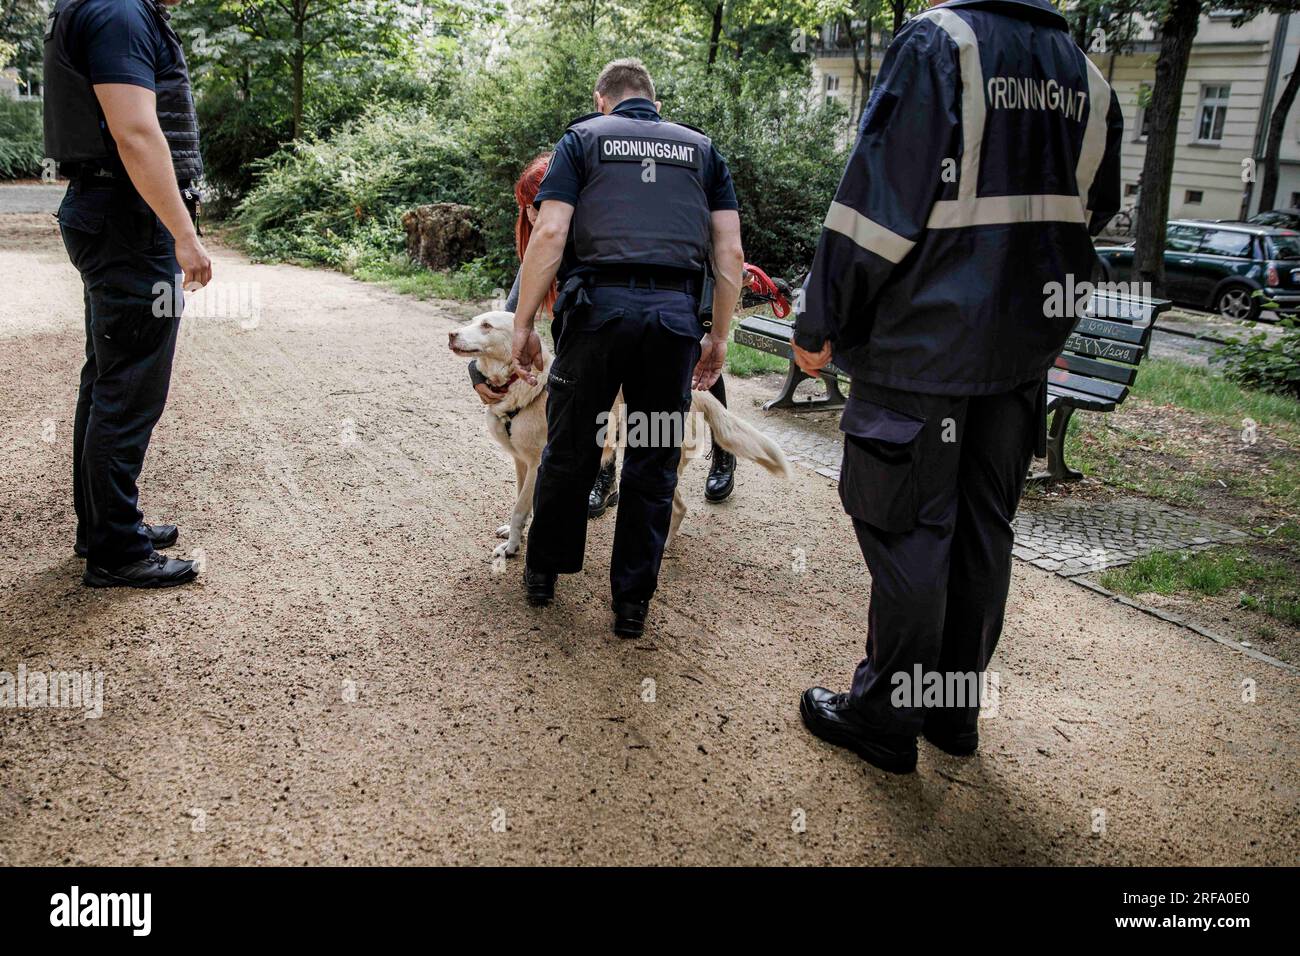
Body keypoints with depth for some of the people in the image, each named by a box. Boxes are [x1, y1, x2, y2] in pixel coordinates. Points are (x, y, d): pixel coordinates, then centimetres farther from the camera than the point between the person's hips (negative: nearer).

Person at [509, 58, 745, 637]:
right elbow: (730, 252, 11)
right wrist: (718, 336, 16)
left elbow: (549, 234, -1)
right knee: (654, 463, 10)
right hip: (676, 312, 2)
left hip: (597, 304, -1)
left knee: (570, 448, 13)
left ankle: (543, 572, 29)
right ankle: (632, 602, 17)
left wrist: (523, 324, 2)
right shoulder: (702, 149, 21)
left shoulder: (583, 137, 14)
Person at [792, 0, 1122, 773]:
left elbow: (879, 203, -15)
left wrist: (819, 326, -8)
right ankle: (956, 710, 27)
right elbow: (1092, 215, 18)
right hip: (1025, 352, 7)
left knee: (906, 534, 2)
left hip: (923, 342, -6)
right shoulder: (1088, 77, 11)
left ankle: (886, 718, 15)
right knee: (983, 530, 14)